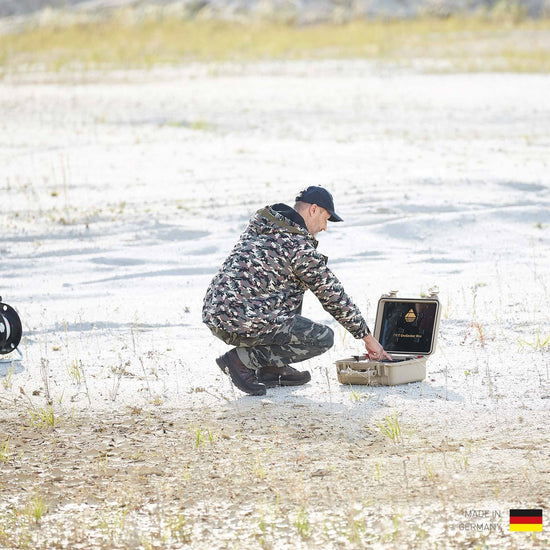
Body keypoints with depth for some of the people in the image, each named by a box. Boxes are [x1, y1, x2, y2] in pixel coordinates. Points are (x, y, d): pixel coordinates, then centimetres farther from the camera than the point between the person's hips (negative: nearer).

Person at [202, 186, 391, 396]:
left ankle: (273, 368, 20)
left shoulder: (258, 223, 15)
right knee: (323, 338, 1)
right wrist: (368, 337, 8)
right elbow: (334, 297, -2)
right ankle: (243, 359, -5)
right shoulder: (300, 246, -8)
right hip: (245, 325, -9)